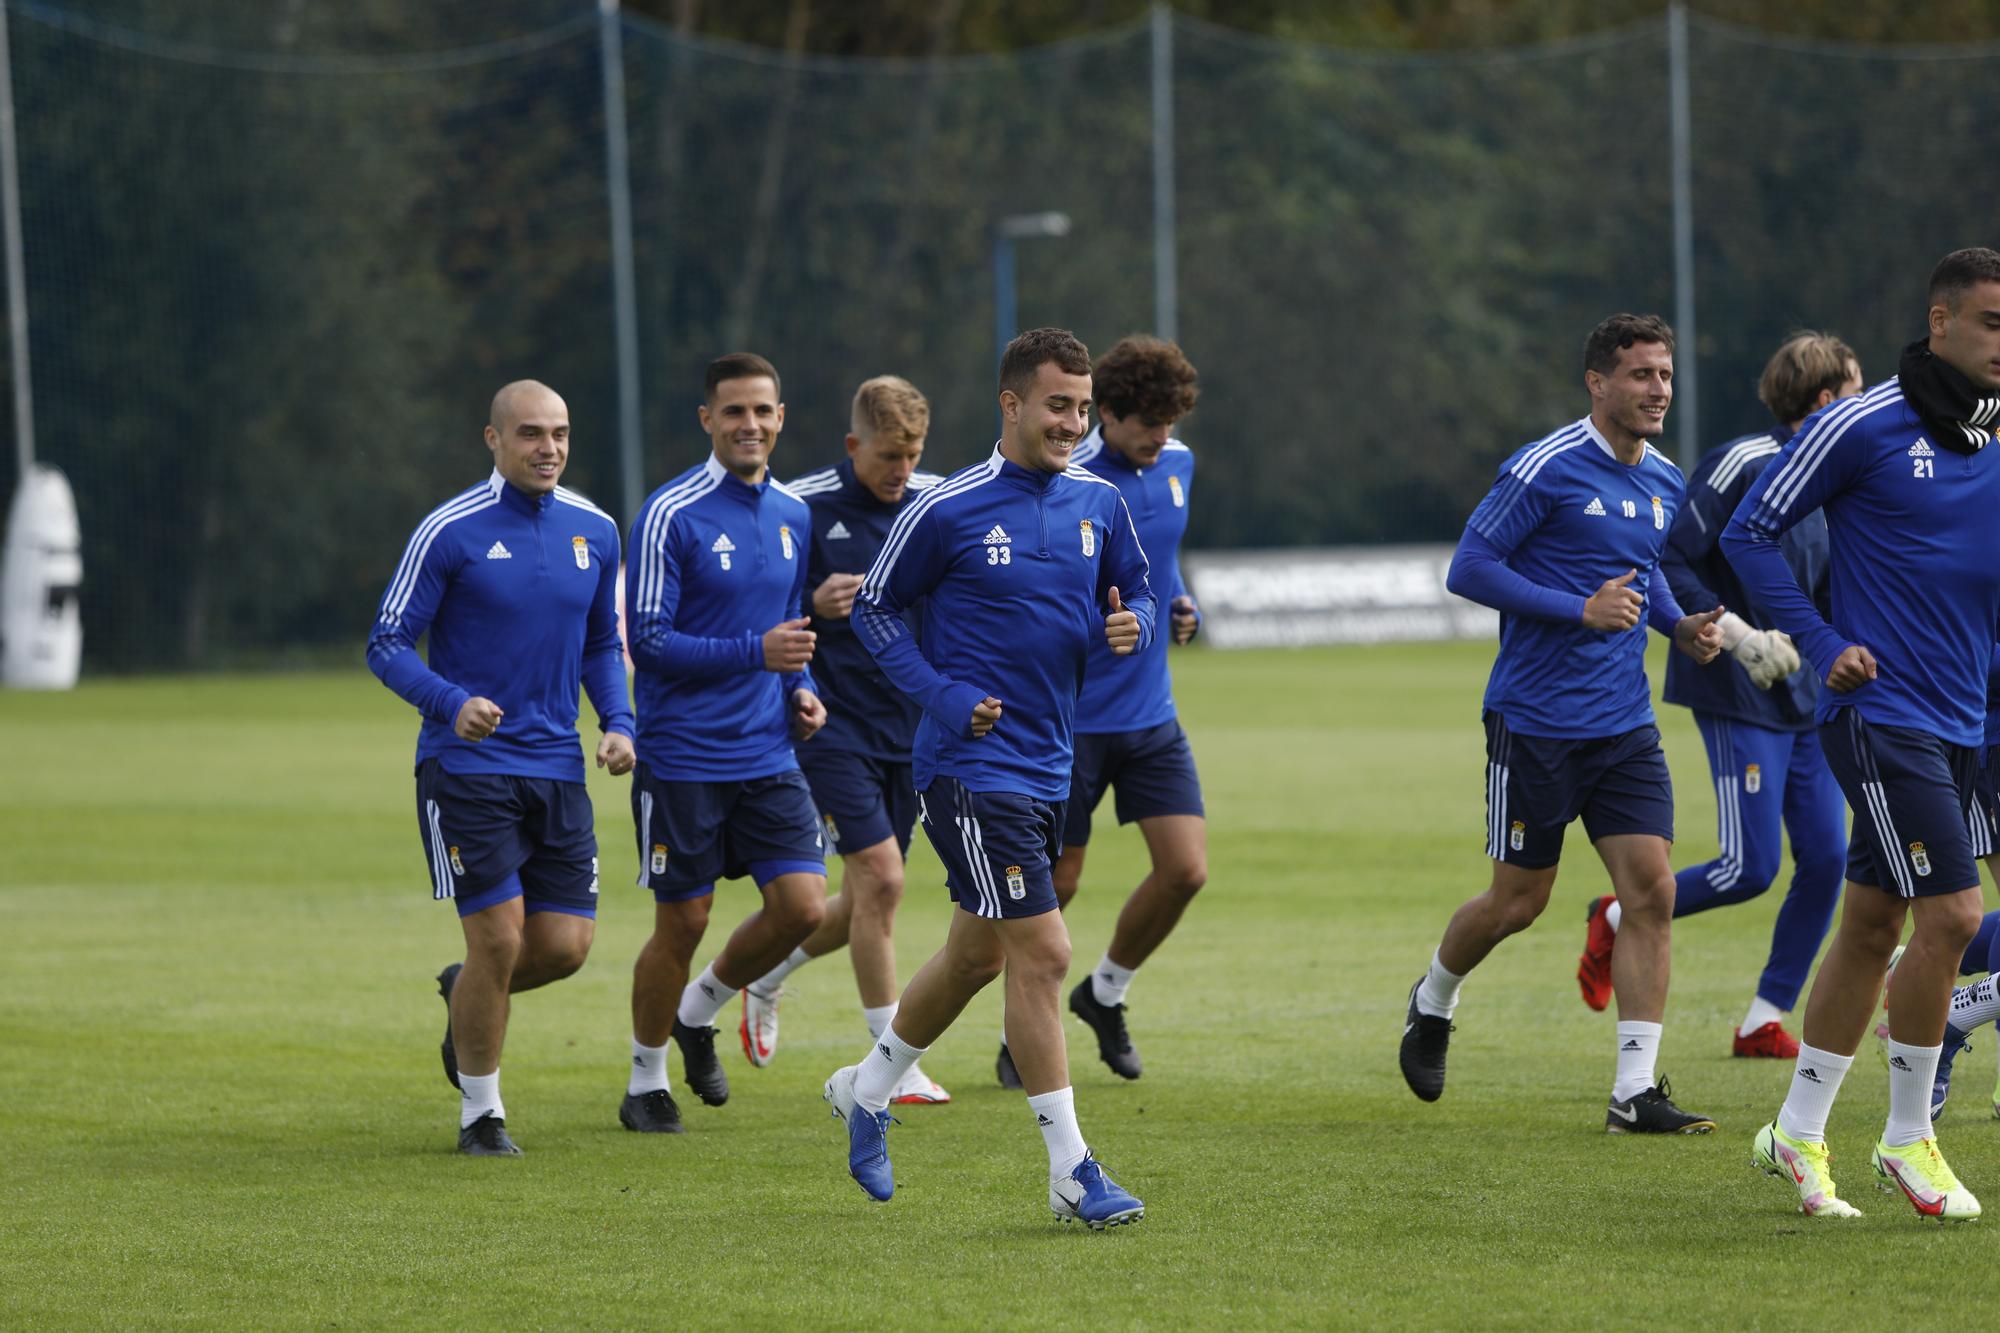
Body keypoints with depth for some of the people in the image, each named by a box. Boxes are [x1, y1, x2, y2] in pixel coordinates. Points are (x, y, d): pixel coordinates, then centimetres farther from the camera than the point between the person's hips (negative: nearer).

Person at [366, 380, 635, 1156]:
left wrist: (618, 722, 3)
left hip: (557, 769, 5)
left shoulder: (593, 531, 7)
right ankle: (480, 1113, 8)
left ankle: (465, 995, 33)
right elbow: (387, 645, -7)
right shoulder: (450, 532, -9)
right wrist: (453, 705, -24)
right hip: (466, 766, -5)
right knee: (498, 936, -10)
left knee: (566, 945, 0)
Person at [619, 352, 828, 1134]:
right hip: (682, 761, -5)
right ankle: (647, 1079, 21)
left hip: (768, 759, 5)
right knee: (683, 923, 1)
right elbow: (646, 642, -14)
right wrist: (755, 652, -21)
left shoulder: (793, 516, 10)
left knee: (802, 907, -5)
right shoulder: (670, 515, -11)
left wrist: (802, 690, 4)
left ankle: (698, 1012, 22)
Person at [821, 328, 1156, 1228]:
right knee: (1042, 954, -12)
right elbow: (874, 606, 0)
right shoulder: (948, 510, -10)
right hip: (972, 768, -7)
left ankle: (867, 1090, 42)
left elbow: (1133, 593, 18)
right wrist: (944, 695, -12)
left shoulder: (1098, 503, 5)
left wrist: (1130, 623, -6)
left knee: (976, 955, 19)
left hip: (1047, 767, 7)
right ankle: (1072, 1173, -9)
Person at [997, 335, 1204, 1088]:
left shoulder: (1177, 464, 5)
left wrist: (1179, 607, 6)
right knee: (1055, 883, 1)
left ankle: (1105, 995, 23)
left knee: (1185, 870, -1)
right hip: (1071, 716, -6)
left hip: (1151, 713, 6)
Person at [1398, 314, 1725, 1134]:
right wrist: (1581, 609, -20)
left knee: (1650, 890, -7)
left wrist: (1679, 625, 7)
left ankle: (1635, 1091, -5)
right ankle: (1432, 1003, 36)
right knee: (1518, 900, 4)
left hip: (1625, 725, 6)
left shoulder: (1664, 484, 9)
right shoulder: (1546, 468, -13)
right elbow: (1469, 567, -13)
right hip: (1536, 721, -6)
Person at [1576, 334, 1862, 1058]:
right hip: (1741, 700, -8)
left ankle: (1763, 1022, 10)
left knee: (1826, 859, 0)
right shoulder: (1744, 464, -14)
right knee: (1750, 868, -10)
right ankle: (1618, 920, 16)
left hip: (1806, 697, 8)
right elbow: (1666, 562, -17)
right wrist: (1737, 635, -22)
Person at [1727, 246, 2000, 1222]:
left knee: (1873, 924, 11)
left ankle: (1798, 1134, 21)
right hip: (1883, 712, -6)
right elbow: (1749, 532, -4)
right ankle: (1907, 1140, 0)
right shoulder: (1863, 427, -9)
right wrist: (1823, 646, -11)